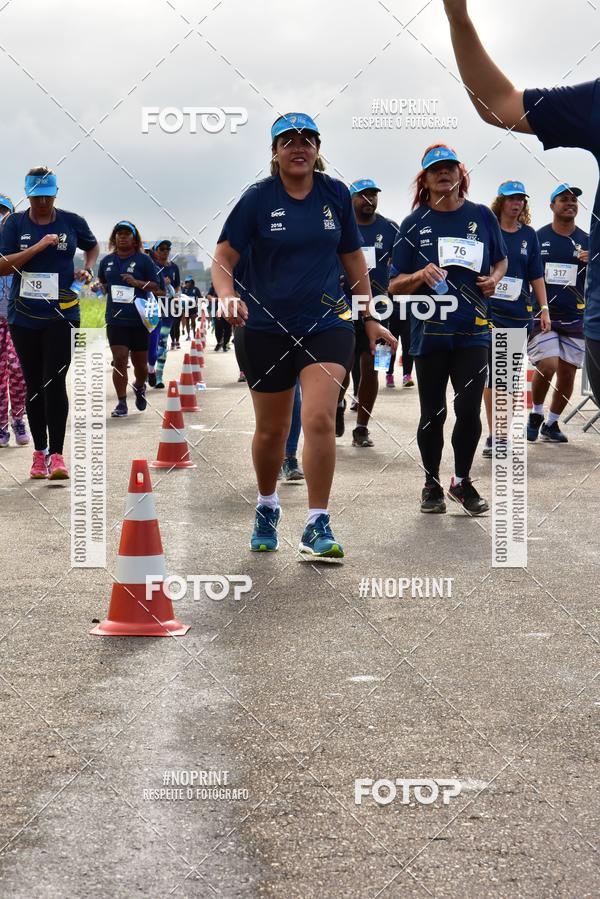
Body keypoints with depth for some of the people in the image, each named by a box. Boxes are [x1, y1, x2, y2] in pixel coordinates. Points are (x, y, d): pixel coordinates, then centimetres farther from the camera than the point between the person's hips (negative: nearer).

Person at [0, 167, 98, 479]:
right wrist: (39, 246, -17)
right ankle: (39, 452, 19)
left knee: (54, 383, -13)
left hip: (61, 314, -2)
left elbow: (92, 246, 23)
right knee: (33, 386, 9)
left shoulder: (72, 221, 3)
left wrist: (87, 267, 3)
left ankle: (56, 455, -12)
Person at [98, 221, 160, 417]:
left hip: (139, 319, -1)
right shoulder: (107, 261, 9)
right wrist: (99, 287, 5)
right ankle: (121, 403, -3)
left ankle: (139, 387, 41)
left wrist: (137, 283, -16)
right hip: (115, 319, 1)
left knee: (140, 362, 8)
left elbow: (155, 285, -1)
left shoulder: (143, 260, -1)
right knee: (119, 359, -9)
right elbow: (101, 282, 27)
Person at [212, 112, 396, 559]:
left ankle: (318, 526, -8)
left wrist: (371, 319, 13)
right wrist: (229, 297, -24)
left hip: (327, 323, 0)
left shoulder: (336, 194, 3)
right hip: (266, 328, 0)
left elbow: (353, 258, 13)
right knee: (272, 428, 11)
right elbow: (223, 259, -4)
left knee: (320, 420, -16)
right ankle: (267, 508, 37)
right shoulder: (257, 198, -5)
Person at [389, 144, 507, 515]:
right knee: (433, 413, 6)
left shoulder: (482, 216, 5)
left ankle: (463, 481, 16)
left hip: (473, 329, 0)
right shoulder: (415, 223, 2)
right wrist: (421, 276, -17)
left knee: (469, 409, -4)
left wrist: (494, 278, -2)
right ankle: (432, 484, 22)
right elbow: (395, 286, 3)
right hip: (430, 329, 0)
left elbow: (501, 260, 19)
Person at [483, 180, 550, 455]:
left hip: (519, 314, 3)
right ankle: (493, 435, 1)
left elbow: (536, 276, 13)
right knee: (493, 374, -4)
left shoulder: (528, 235, 10)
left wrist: (544, 309, 6)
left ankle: (504, 434, 11)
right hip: (490, 311, -3)